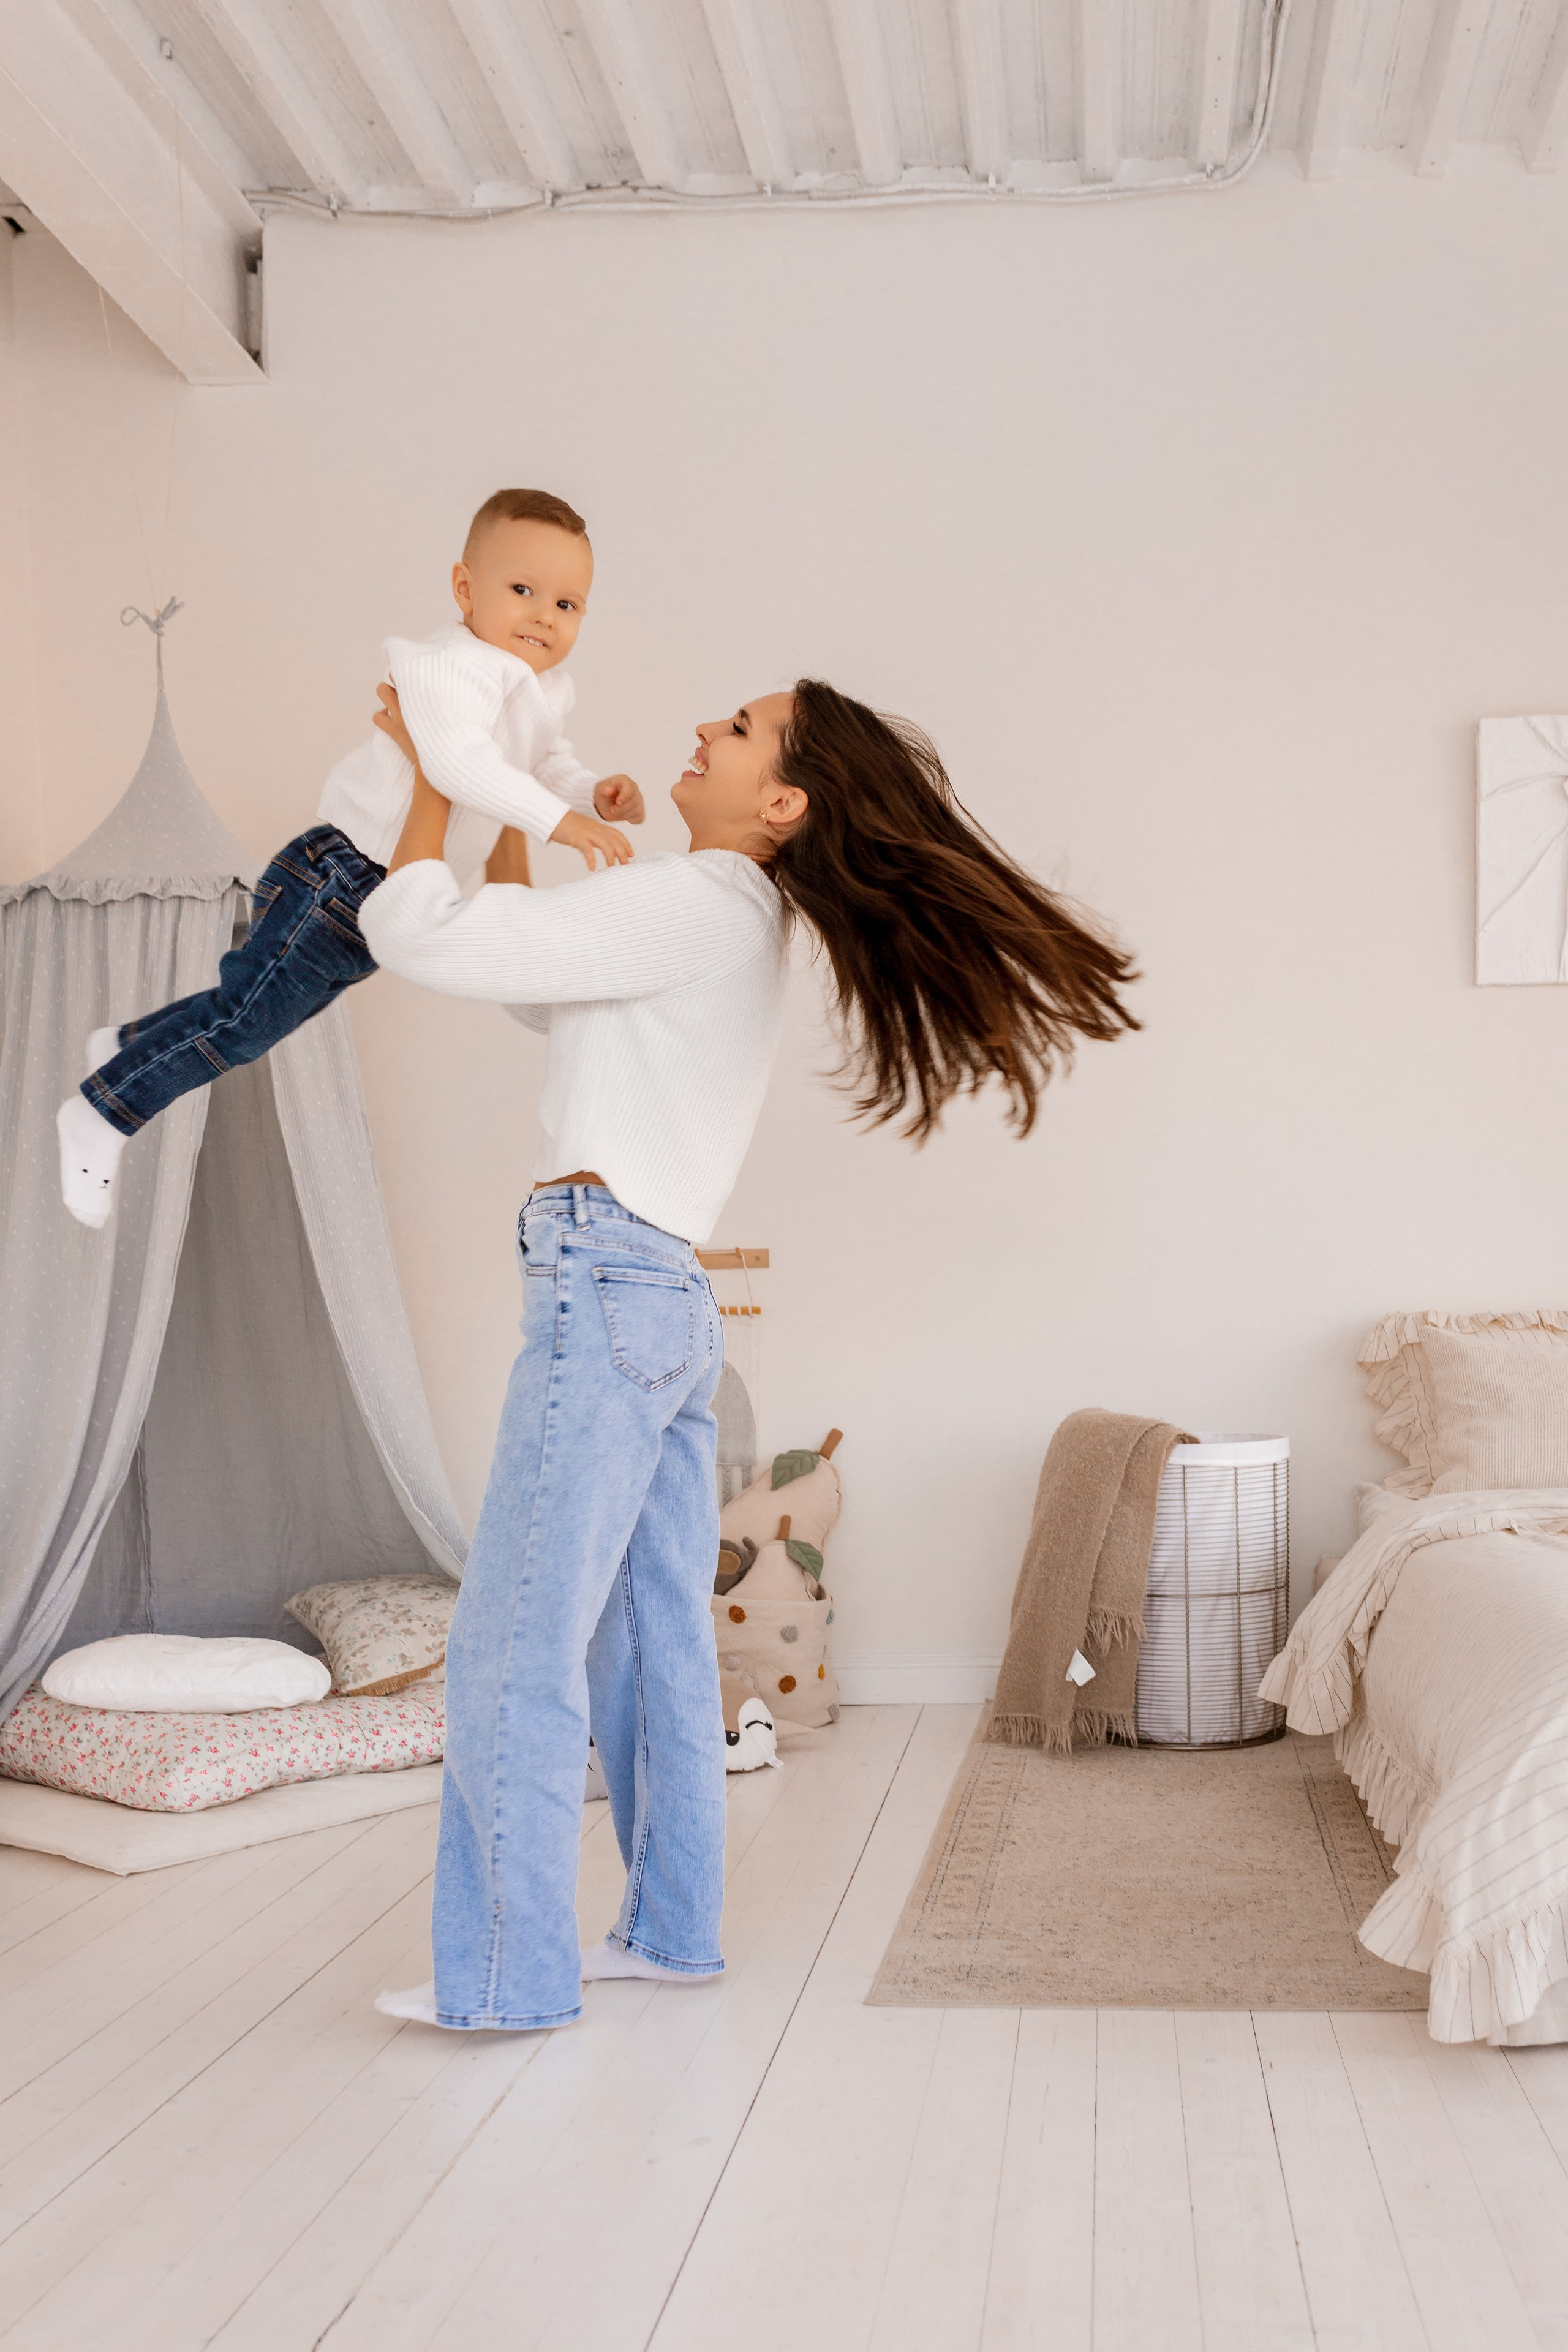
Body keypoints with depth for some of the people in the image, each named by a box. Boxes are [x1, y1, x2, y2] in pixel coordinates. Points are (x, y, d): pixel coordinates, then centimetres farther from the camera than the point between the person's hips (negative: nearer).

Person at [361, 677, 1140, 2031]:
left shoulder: (691, 907, -13)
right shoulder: (740, 921, 16)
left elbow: (416, 932, -16)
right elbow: (543, 989, 27)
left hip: (605, 1290, -10)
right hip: (671, 1308, 10)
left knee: (514, 1646, -3)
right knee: (654, 1639, 15)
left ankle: (510, 1976, 5)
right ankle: (673, 1930, 25)